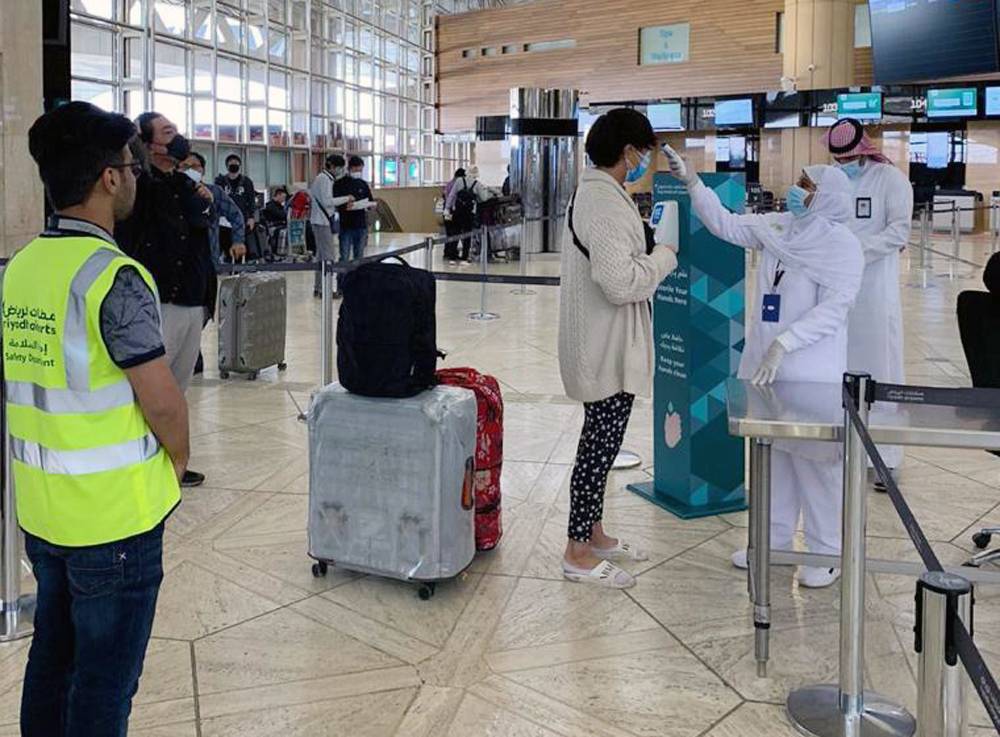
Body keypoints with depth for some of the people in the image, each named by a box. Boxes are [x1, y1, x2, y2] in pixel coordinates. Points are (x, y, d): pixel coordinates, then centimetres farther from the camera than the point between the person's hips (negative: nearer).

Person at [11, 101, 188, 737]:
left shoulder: (21, 266, 4)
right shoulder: (115, 277, -20)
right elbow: (161, 400, -19)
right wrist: (177, 459, 1)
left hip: (40, 511, 7)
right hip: (114, 516, -7)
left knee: (53, 657, 22)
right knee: (105, 683, 7)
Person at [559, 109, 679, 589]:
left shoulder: (592, 192, 12)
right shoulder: (607, 204, -22)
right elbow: (620, 282, -28)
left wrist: (648, 256, 12)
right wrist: (664, 258, -13)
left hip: (601, 345, 11)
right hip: (608, 349, -11)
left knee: (600, 442, 19)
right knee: (600, 446, -1)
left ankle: (592, 533, 32)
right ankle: (578, 553, 10)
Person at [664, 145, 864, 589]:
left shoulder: (841, 244, -12)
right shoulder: (777, 227, 8)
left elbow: (833, 308, -20)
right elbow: (725, 224, 15)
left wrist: (782, 344, -28)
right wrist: (691, 182, 7)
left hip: (813, 371, -7)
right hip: (766, 362, 7)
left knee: (815, 461, 0)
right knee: (771, 454, 15)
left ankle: (826, 553, 14)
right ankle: (774, 540, 29)